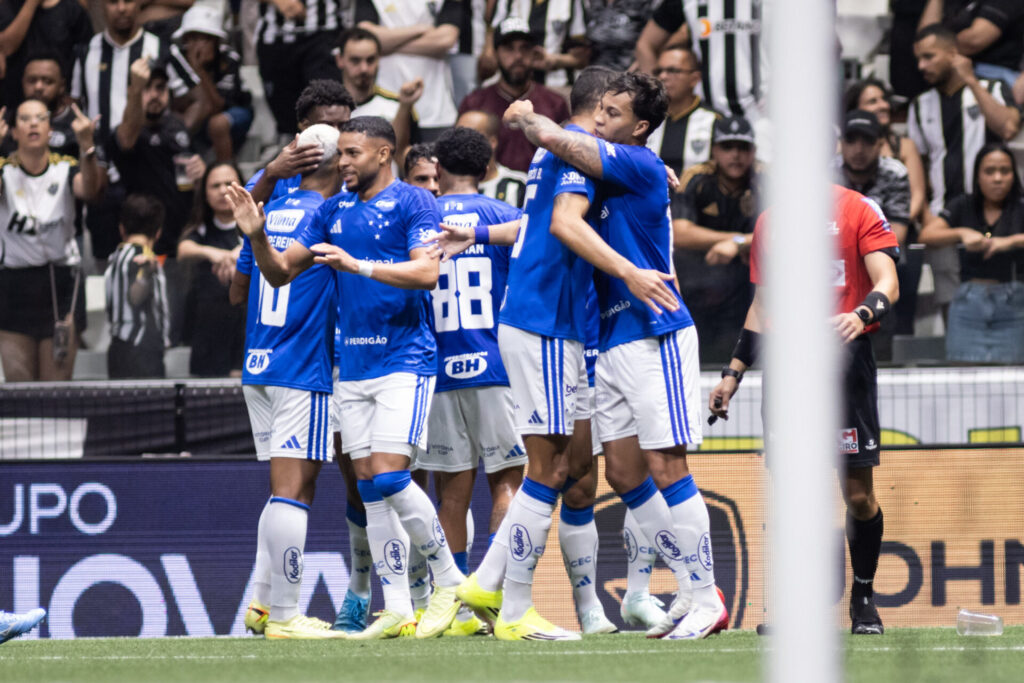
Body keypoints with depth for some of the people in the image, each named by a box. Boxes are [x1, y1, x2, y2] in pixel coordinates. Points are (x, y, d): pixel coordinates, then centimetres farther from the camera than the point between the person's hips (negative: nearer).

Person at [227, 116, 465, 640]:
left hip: (405, 359, -7)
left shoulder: (412, 203, -6)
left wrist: (358, 265, -27)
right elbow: (280, 272, 16)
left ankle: (449, 580, 2)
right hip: (353, 367, 7)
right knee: (370, 488, 4)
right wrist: (256, 236, -3)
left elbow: (427, 272, -19)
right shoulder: (334, 211, 14)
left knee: (388, 476, -16)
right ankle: (396, 610, 7)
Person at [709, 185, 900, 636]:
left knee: (858, 493, -2)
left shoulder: (859, 209, 2)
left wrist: (861, 315, -28)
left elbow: (887, 284, -7)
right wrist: (733, 373, 17)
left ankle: (863, 598, 13)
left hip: (846, 359, -4)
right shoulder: (769, 221, 17)